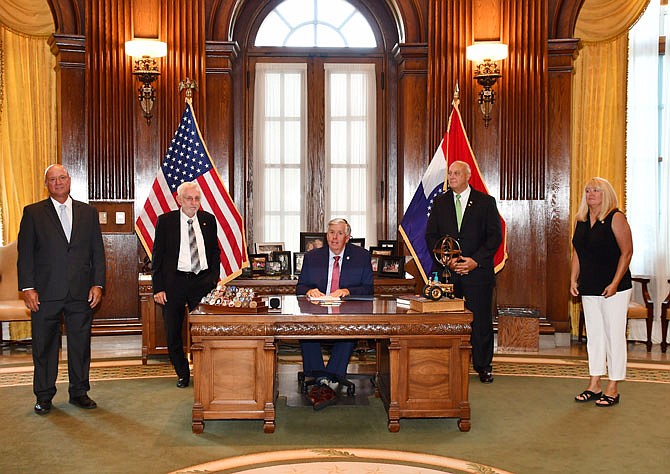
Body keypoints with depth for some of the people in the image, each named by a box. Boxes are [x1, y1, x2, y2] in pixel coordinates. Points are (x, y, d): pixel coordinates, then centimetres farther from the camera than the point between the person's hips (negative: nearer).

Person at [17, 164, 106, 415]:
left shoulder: (88, 212, 10)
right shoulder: (33, 213, 4)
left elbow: (97, 251, 9)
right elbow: (25, 253, 1)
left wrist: (97, 283, 0)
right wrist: (27, 288, -7)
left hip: (81, 292, 2)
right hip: (46, 293, -2)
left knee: (81, 344, 8)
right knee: (44, 346, 7)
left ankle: (79, 392, 22)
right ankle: (44, 396, 20)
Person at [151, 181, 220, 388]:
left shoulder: (208, 220, 7)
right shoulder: (165, 221, 0)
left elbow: (215, 252, 15)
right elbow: (157, 257, 0)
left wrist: (213, 278, 4)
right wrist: (158, 288, -6)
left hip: (202, 281, 1)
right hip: (174, 282, -1)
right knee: (173, 333, 6)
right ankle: (183, 374, 24)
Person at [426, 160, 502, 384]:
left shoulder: (486, 202, 4)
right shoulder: (439, 202, 11)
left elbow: (495, 235, 0)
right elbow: (431, 236, 7)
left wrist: (475, 260, -11)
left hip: (478, 270, -2)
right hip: (447, 272, 2)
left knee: (481, 319, 2)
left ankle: (483, 367, 16)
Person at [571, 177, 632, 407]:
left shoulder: (615, 218, -8)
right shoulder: (581, 221, 10)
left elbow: (627, 252, -11)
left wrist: (615, 283, -16)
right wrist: (573, 279, 7)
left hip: (614, 288, -6)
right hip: (589, 289, 6)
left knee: (614, 336, 0)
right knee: (594, 336, 11)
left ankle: (613, 388, 8)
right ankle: (594, 386, 19)